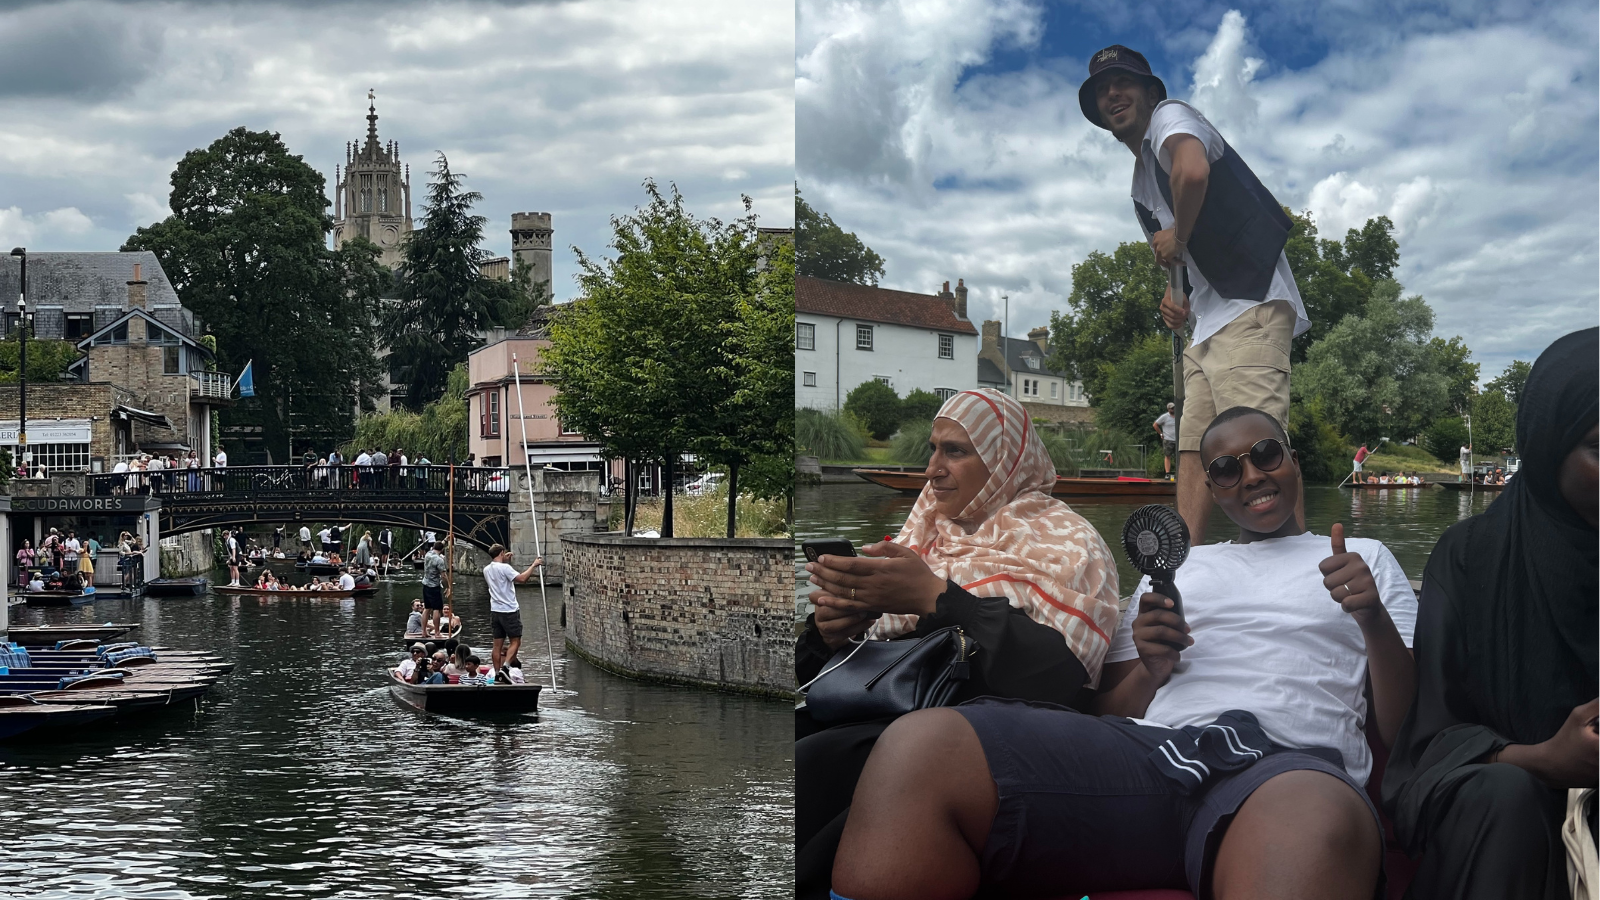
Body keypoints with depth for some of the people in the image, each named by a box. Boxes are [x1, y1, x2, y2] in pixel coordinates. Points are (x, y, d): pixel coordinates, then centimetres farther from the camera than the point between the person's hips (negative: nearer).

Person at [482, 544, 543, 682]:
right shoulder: (504, 568, -14)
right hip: (509, 611, -7)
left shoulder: (487, 569, 10)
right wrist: (534, 565, -14)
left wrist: (504, 560, 33)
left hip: (495, 611, 7)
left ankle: (496, 672, 9)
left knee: (498, 644, 9)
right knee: (515, 641, 1)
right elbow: (521, 578, -23)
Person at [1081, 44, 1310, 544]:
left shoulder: (1169, 116, -1)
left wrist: (1177, 239, -10)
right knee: (1193, 453, 3)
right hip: (1209, 326, 10)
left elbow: (1193, 170, -26)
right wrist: (1179, 302, 10)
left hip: (1249, 308, -10)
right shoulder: (1142, 186, 26)